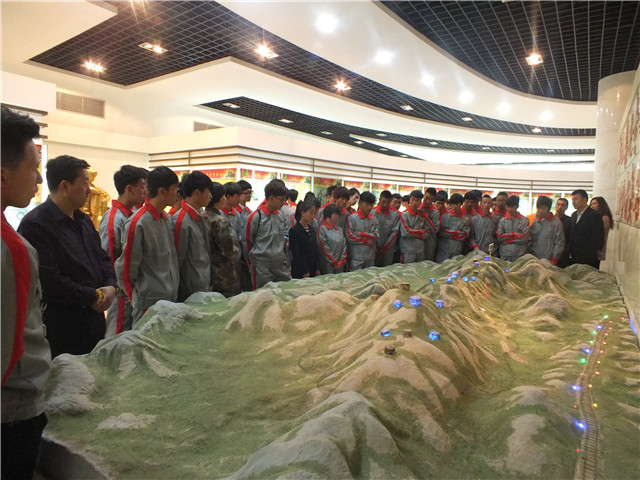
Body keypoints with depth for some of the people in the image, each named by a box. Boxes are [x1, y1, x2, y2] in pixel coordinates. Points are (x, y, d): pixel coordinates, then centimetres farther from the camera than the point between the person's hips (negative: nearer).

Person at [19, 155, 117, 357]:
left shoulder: (84, 220, 12)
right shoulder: (35, 225, -17)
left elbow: (103, 257, 16)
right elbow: (49, 281, -23)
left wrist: (111, 286, -3)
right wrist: (92, 296, -14)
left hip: (94, 319, 8)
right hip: (61, 328, -8)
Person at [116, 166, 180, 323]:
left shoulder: (167, 218, 8)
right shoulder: (137, 223, -16)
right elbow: (126, 268, -11)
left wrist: (174, 290, 15)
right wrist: (135, 298, 0)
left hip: (172, 298, 7)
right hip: (149, 304, -7)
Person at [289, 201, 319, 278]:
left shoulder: (312, 230, 11)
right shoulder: (294, 231, -10)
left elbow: (315, 250, 13)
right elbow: (296, 253, -13)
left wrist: (317, 268, 7)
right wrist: (305, 271, -15)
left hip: (313, 271, 6)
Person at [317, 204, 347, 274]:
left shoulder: (339, 229, 11)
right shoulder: (322, 229, -9)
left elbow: (344, 245, 10)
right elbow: (324, 248, -12)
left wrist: (342, 261, -1)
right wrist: (334, 262, -9)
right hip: (328, 265, -6)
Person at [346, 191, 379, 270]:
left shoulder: (374, 219, 9)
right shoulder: (352, 217, -6)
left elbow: (377, 236, 1)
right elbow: (350, 237, -11)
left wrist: (362, 234, -11)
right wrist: (366, 241, -6)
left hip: (370, 257, 5)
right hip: (356, 258, -5)